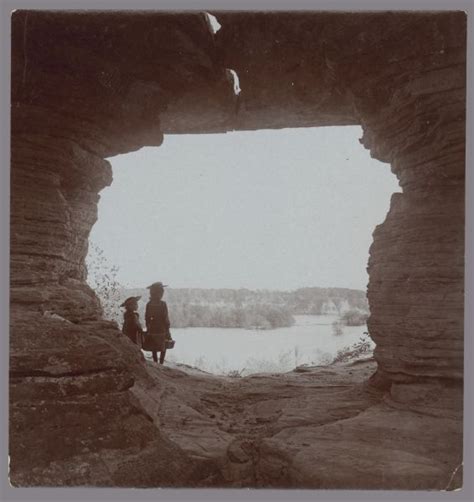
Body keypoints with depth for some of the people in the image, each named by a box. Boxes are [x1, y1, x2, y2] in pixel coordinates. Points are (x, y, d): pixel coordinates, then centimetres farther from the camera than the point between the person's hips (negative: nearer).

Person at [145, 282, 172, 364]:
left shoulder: (149, 304, 0)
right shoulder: (162, 304, -14)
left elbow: (147, 318, 5)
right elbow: (166, 319, -12)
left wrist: (148, 329, 14)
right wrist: (167, 330, -4)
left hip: (152, 330, 4)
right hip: (161, 330, -4)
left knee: (154, 349, 14)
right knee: (163, 349, 9)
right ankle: (161, 364, 2)